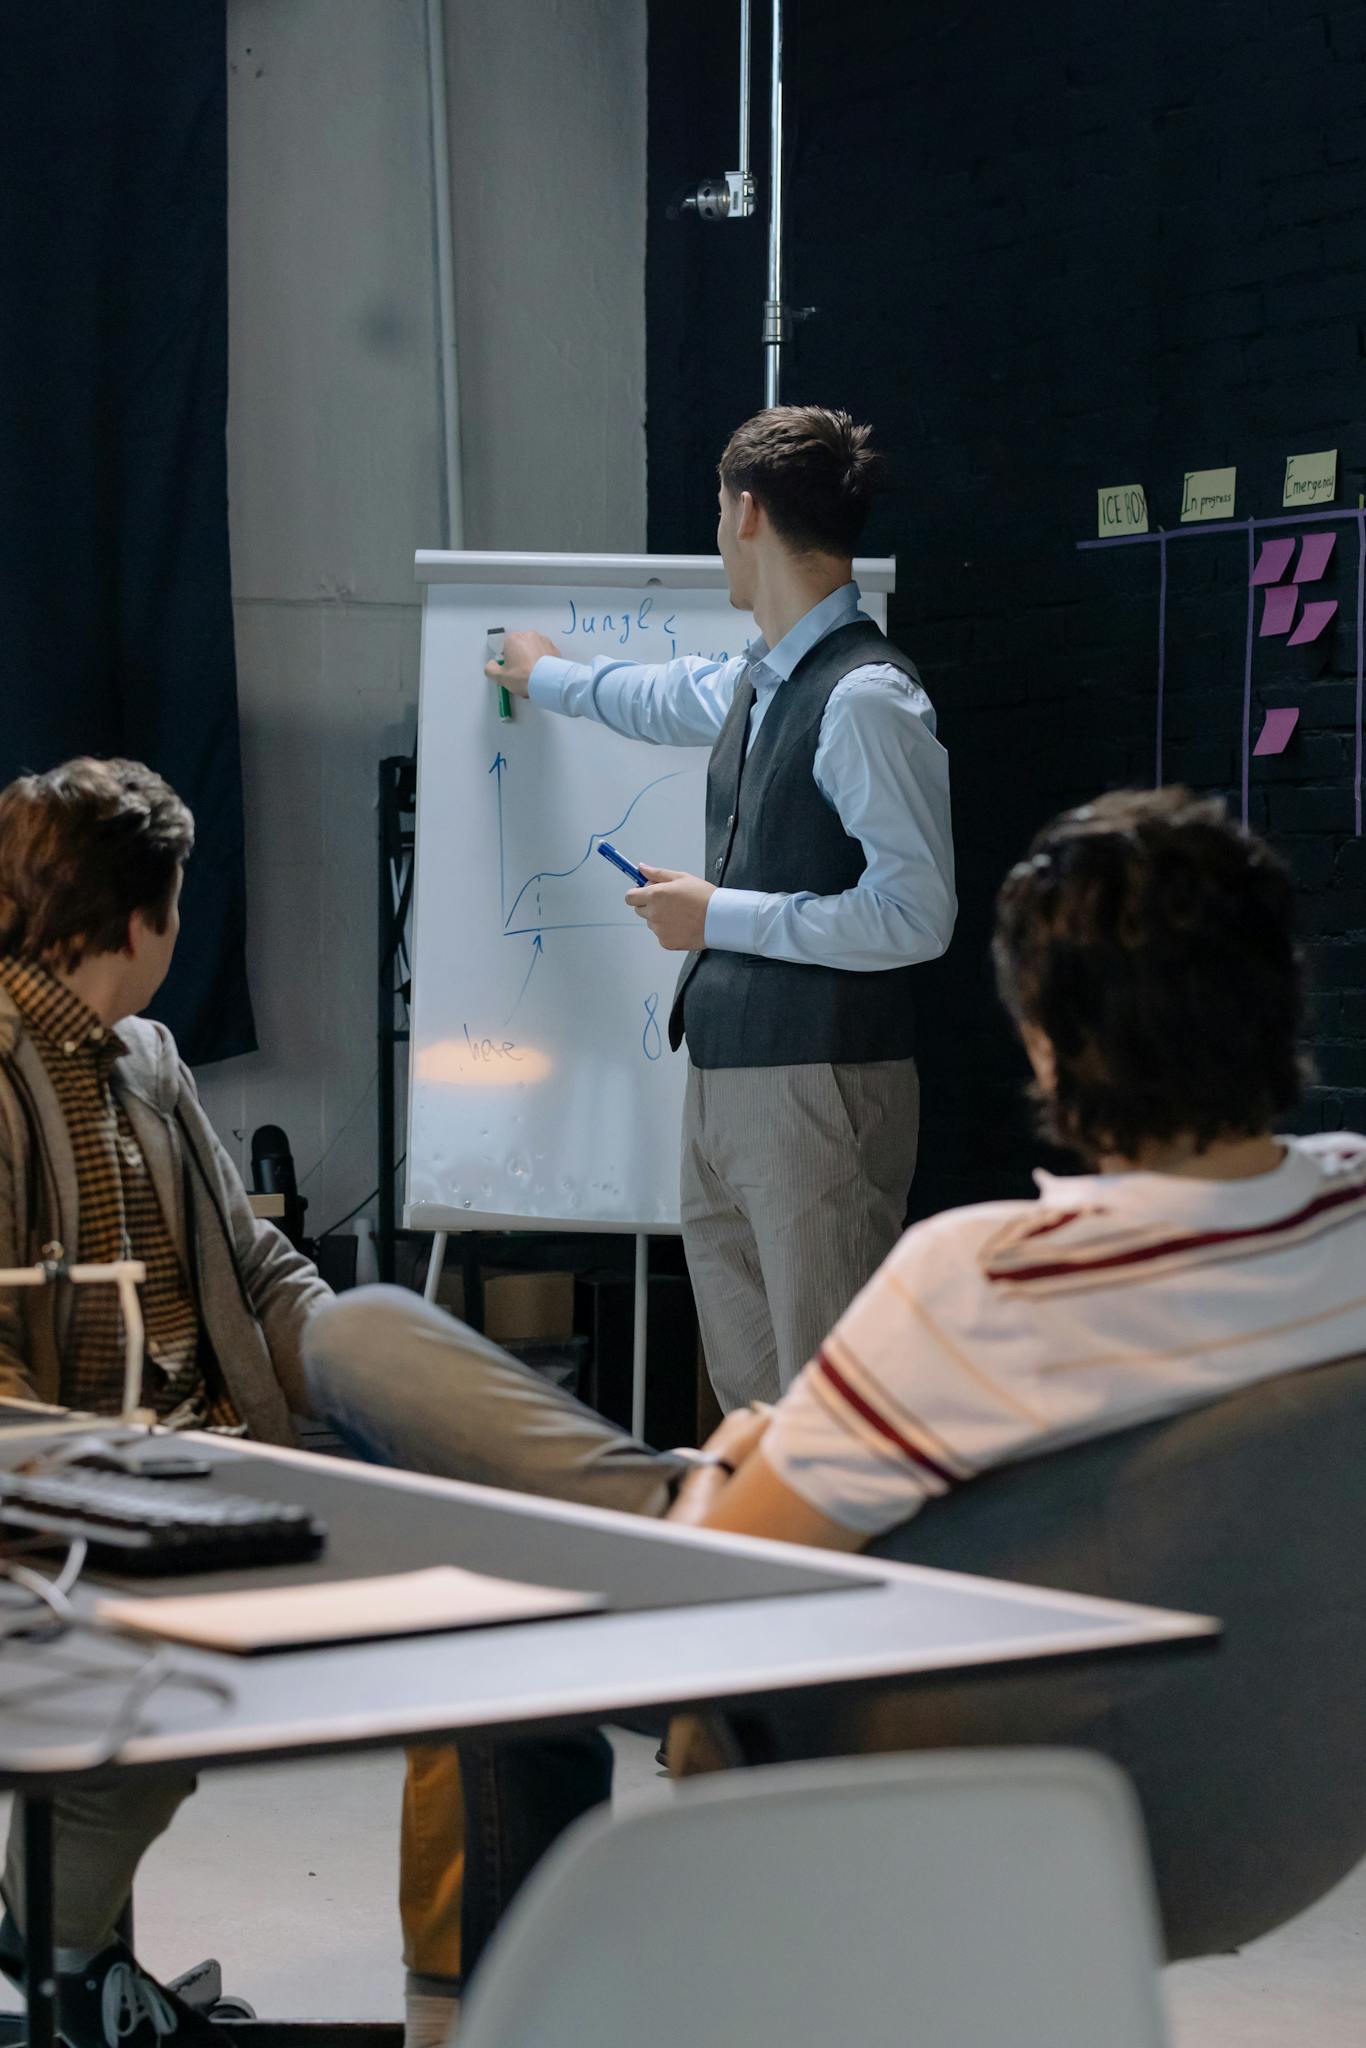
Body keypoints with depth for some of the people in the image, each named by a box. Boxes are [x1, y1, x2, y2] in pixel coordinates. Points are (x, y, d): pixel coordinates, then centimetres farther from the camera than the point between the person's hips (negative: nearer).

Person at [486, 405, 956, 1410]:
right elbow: (664, 699, 37)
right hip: (725, 1078, 9)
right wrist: (547, 676, 55)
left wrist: (721, 916, -13)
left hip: (821, 1083, -9)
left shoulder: (866, 697, -15)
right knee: (750, 1396, 12)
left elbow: (915, 915, -20)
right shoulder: (754, 684, 13)